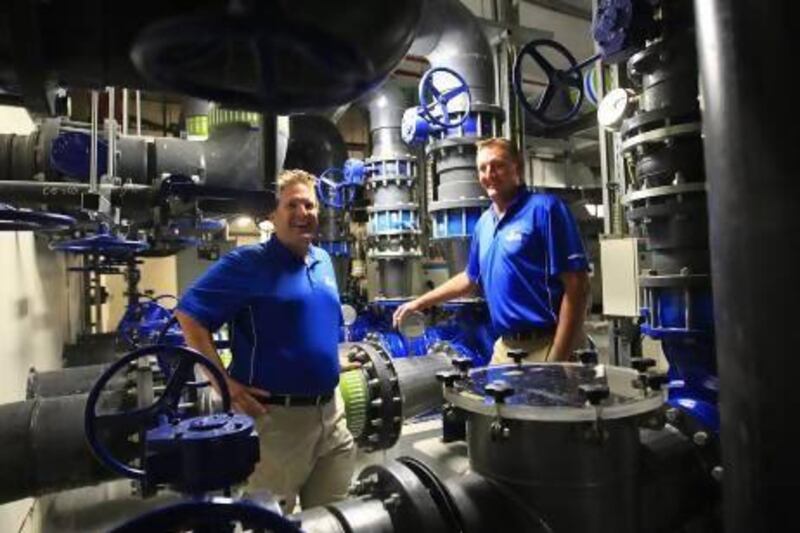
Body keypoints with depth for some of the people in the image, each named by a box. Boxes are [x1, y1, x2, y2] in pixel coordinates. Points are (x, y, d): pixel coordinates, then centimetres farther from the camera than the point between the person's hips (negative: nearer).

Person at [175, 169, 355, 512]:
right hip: (277, 415, -6)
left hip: (331, 411, 7)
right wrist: (224, 383, -20)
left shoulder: (324, 262, 10)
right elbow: (188, 314, -17)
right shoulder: (248, 262, -12)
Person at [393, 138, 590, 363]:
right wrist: (420, 303, 24)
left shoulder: (545, 209, -12)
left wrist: (558, 359, -19)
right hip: (504, 347, 7)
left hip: (544, 346, -7)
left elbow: (577, 286, -16)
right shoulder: (483, 223, 11)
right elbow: (471, 278, 24)